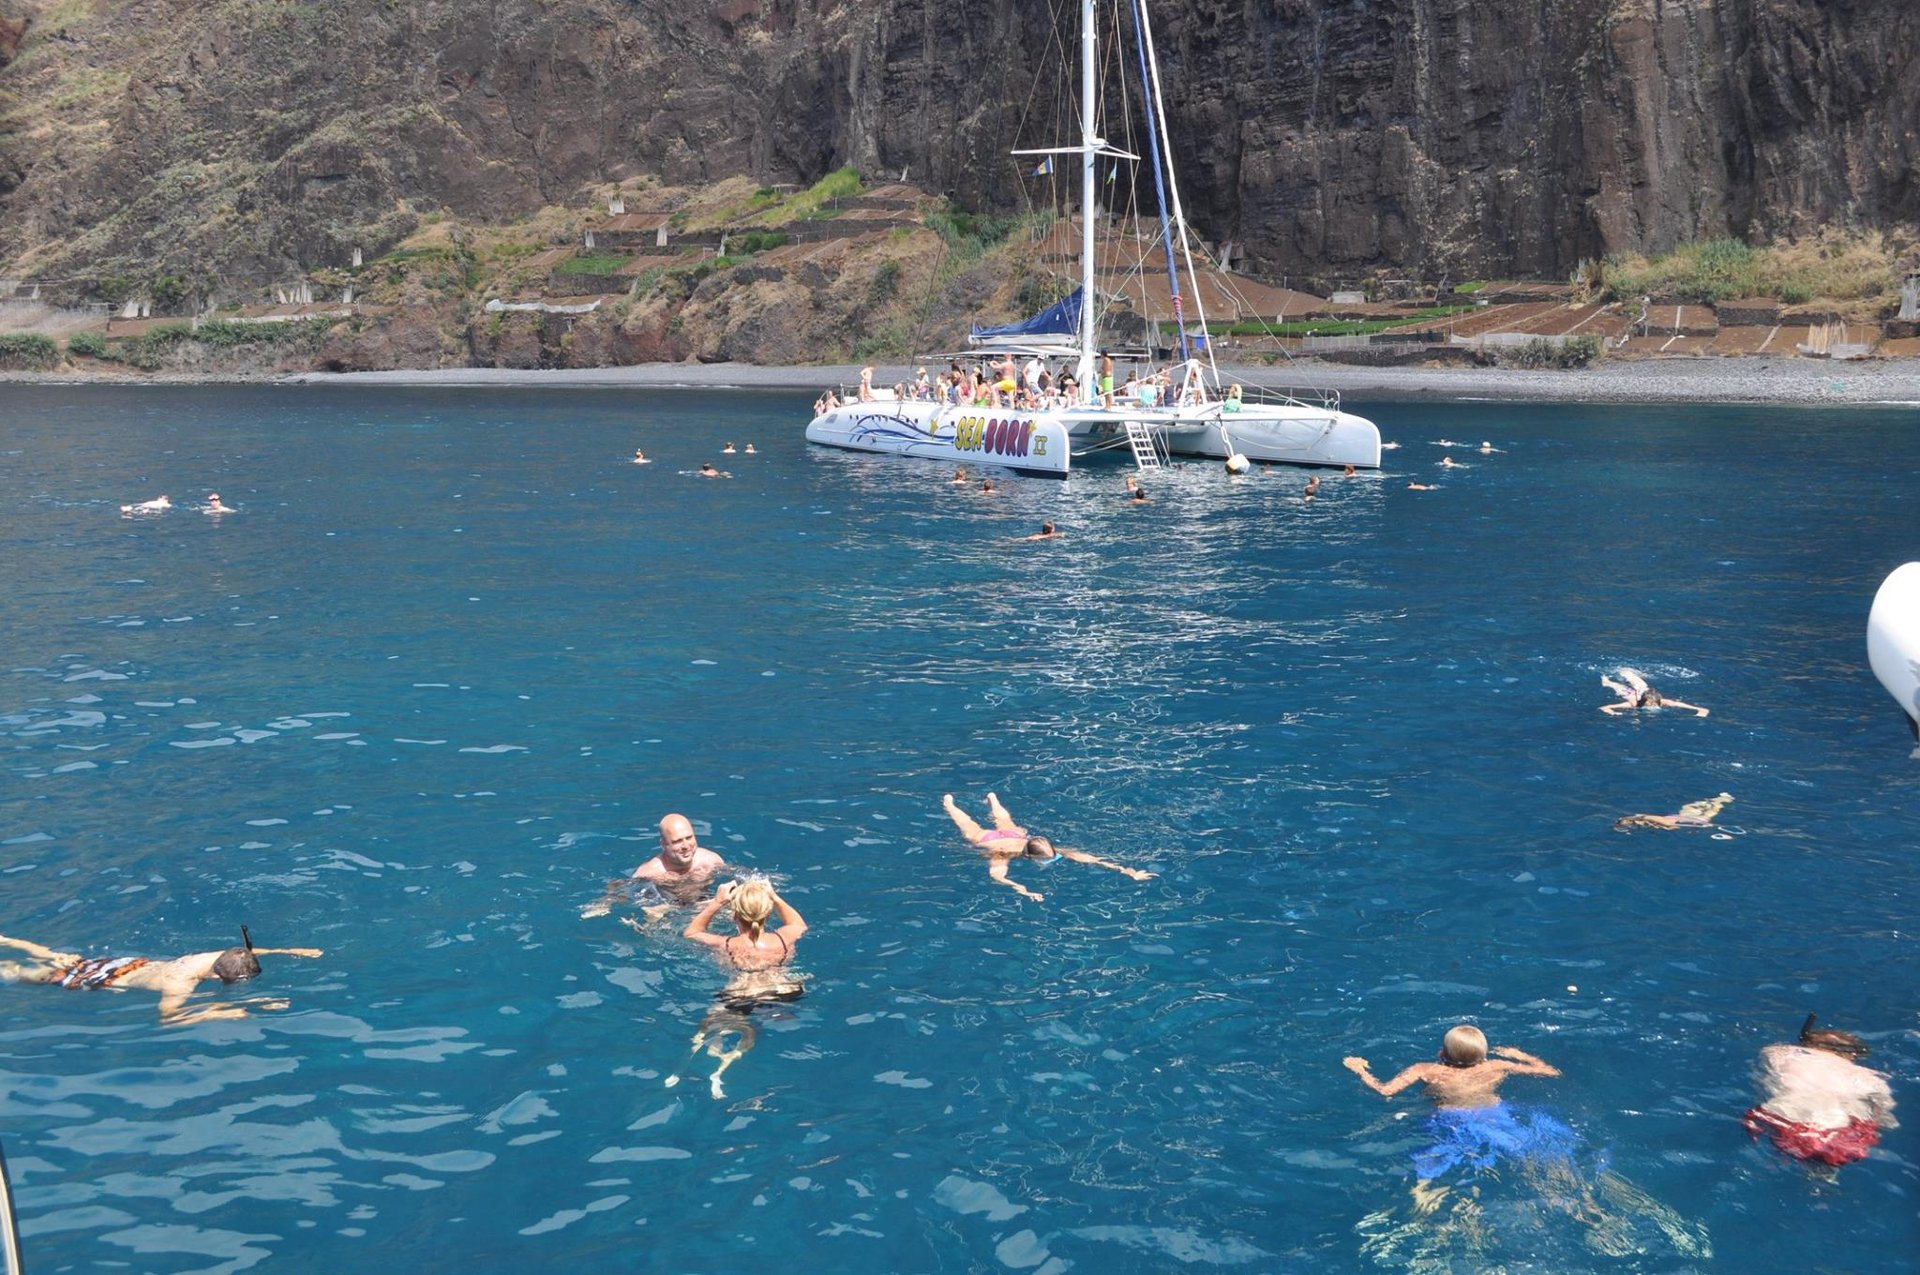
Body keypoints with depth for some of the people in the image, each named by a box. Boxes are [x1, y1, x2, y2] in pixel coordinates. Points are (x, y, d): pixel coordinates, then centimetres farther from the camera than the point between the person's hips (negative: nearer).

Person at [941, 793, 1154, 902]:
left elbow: (1083, 857, -53)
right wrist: (1020, 890, -86)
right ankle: (948, 802, 58)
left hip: (1014, 836, 3)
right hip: (984, 839, -3)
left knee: (1006, 824, 38)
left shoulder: (1050, 851, -43)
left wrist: (1124, 870, -64)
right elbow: (996, 875, -69)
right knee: (969, 828, 30)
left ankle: (992, 800, 68)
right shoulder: (1004, 854, -50)